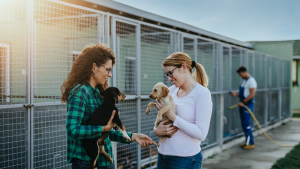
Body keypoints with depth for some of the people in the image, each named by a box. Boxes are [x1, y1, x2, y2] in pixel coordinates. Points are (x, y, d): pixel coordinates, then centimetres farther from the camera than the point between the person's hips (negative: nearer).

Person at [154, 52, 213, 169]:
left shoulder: (202, 93, -11)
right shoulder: (171, 90, 6)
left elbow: (201, 134, -18)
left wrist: (171, 115, -18)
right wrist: (157, 131, -9)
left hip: (185, 159, -6)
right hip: (162, 154, 6)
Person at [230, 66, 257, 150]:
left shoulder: (251, 81, -12)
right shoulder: (244, 81, 18)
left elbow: (252, 94, -19)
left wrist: (243, 102, -20)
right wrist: (236, 94, 5)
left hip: (248, 104, -9)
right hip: (243, 105, 9)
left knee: (246, 124, -9)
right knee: (244, 124, 10)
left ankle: (251, 143, -2)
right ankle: (247, 142, 18)